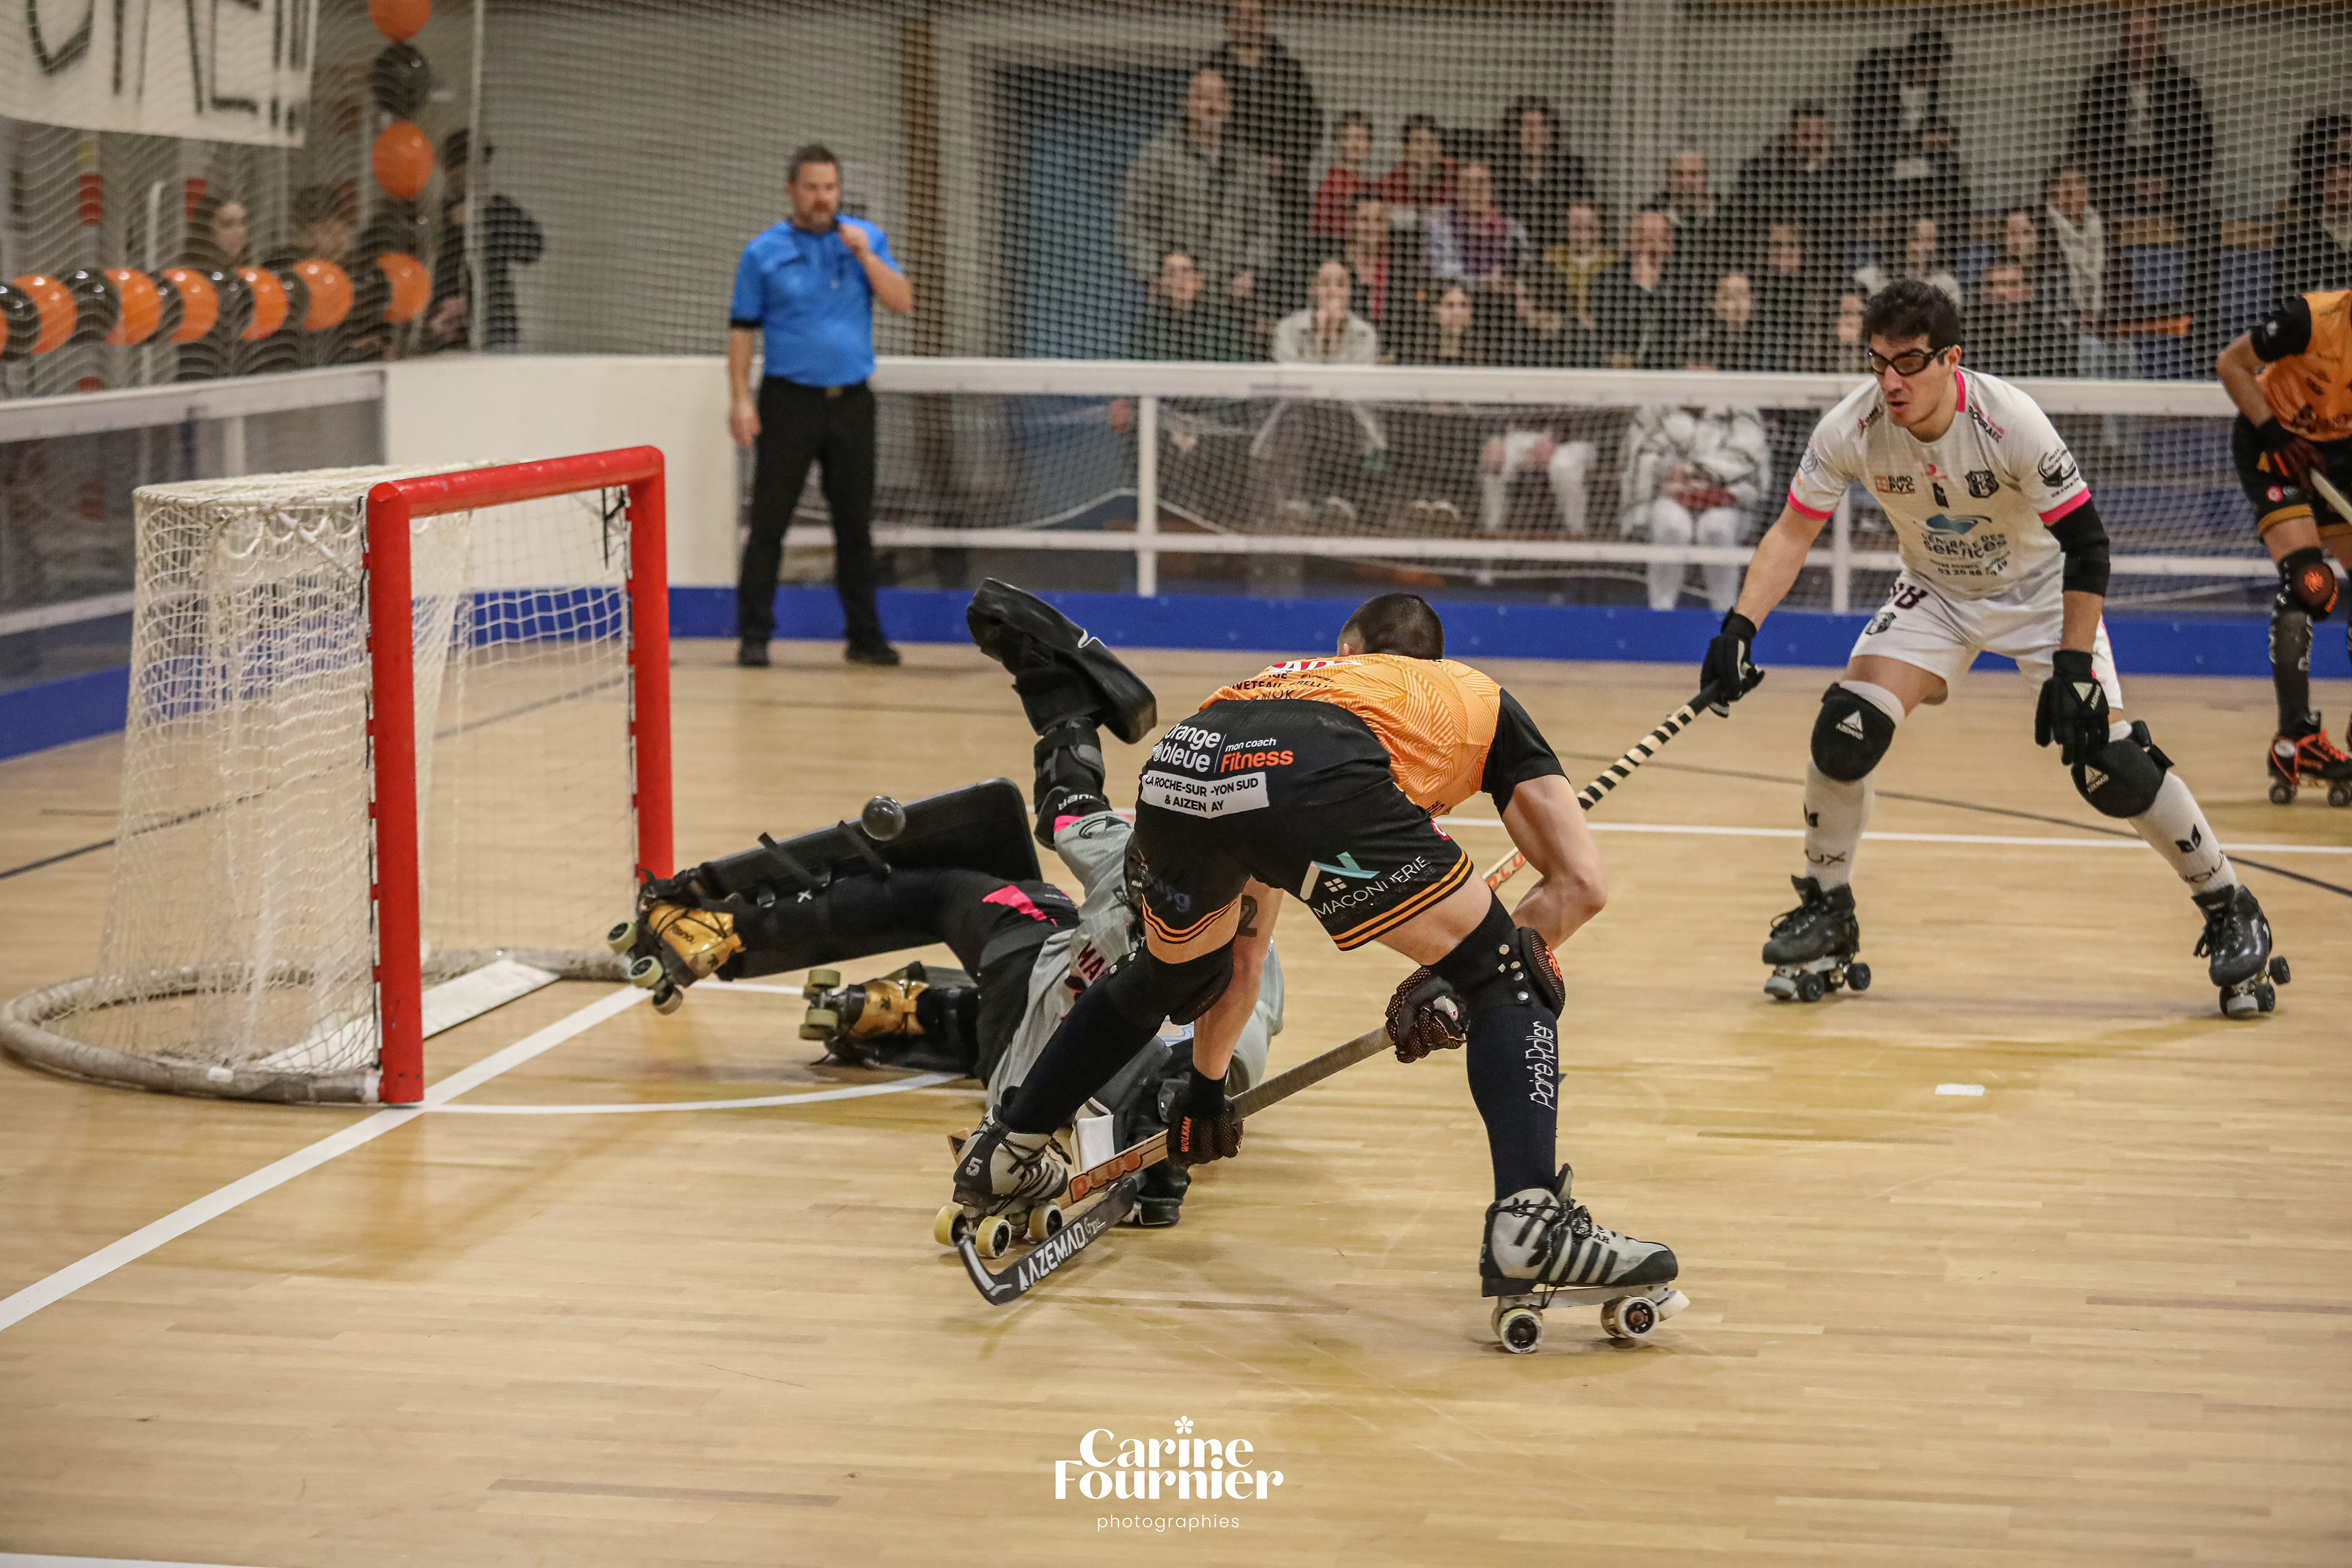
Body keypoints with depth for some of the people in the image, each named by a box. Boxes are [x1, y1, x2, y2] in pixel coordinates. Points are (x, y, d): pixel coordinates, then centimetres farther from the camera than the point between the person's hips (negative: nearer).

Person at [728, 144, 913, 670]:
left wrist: (866, 256, -14)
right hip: (788, 401, -2)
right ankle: (754, 638, 1)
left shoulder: (866, 239, 7)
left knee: (855, 524, 7)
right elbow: (742, 329, 1)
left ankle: (863, 636, 15)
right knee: (769, 523, -3)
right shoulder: (763, 252, 1)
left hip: (851, 402, 2)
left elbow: (902, 302, -1)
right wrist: (740, 399, -8)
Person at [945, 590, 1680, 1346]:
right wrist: (1450, 980, 24)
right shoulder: (1480, 697, 37)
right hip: (1320, 782, -5)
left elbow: (1241, 954, 51)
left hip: (1175, 772, 5)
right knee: (1510, 984, 12)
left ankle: (1004, 1155, 46)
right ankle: (1530, 1220, -7)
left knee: (1168, 976, 35)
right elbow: (1581, 882, 22)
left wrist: (1206, 1084, 61)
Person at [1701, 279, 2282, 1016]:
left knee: (2111, 766, -15)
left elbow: (2086, 544, -24)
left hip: (2041, 591, -3)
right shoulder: (1851, 428, -21)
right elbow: (1793, 532, -11)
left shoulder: (2008, 421, -30)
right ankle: (1826, 914, 2)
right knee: (1846, 727, -17)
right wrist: (1740, 626, -24)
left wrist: (2073, 666, -28)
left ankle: (2230, 908, 5)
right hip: (1933, 593, 3)